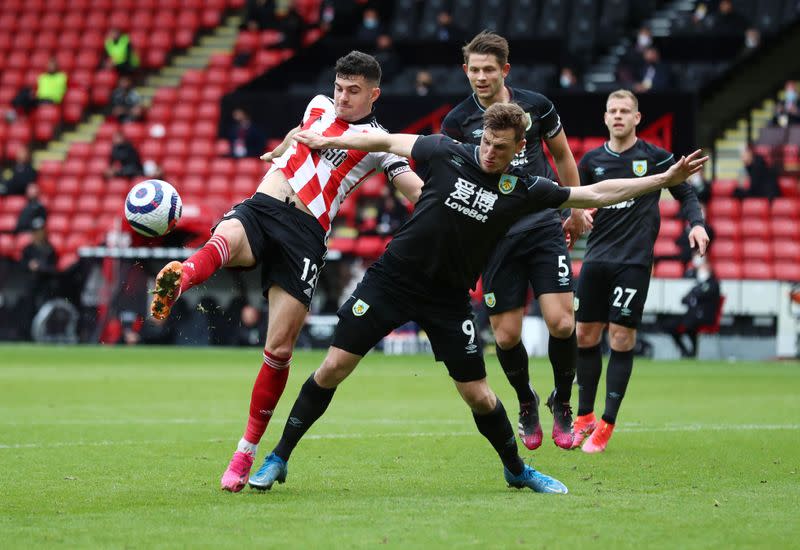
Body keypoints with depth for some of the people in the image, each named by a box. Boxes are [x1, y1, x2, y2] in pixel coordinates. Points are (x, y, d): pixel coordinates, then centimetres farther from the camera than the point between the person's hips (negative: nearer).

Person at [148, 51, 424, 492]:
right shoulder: (319, 106, 21)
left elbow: (421, 193, 1)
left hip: (304, 236, -2)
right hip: (260, 208, 2)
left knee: (279, 350, -8)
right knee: (224, 240, -38)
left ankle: (247, 452, 9)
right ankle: (176, 281, -74)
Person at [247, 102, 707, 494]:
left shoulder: (523, 191, -4)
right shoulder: (447, 154, -7)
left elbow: (597, 194, -1)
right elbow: (387, 141, 6)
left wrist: (665, 179, -4)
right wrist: (326, 141, 8)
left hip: (448, 300, 1)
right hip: (393, 278, -1)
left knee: (479, 395, 1)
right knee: (334, 368, -7)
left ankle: (517, 471, 27)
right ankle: (279, 457, 6)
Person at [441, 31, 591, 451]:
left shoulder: (536, 106, 0)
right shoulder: (457, 121, -3)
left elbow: (563, 155, 15)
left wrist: (576, 209, 20)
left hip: (543, 227, 0)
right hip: (495, 238, 0)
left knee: (561, 323, -12)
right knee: (506, 335, -2)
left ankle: (562, 402, 12)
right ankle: (526, 404, 26)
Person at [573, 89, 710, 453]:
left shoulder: (655, 157, 0)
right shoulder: (592, 160, 8)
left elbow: (685, 193, 8)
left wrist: (697, 224, -9)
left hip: (634, 260, -3)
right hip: (596, 258, 3)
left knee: (621, 338, -5)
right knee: (585, 335, 4)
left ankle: (607, 424, 4)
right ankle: (584, 417, 18)